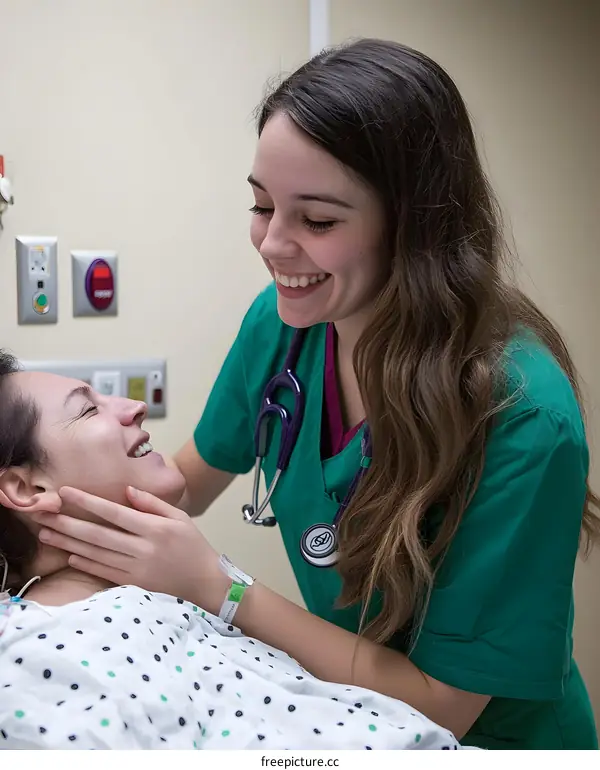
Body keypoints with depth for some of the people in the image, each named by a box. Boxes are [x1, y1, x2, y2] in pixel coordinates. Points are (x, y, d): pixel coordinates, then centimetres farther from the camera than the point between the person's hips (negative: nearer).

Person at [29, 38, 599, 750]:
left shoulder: (523, 417, -28)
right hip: (339, 716, 4)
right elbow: (192, 480, 3)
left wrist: (212, 585, -25)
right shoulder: (283, 321, -13)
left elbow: (440, 706, -22)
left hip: (487, 738, -3)